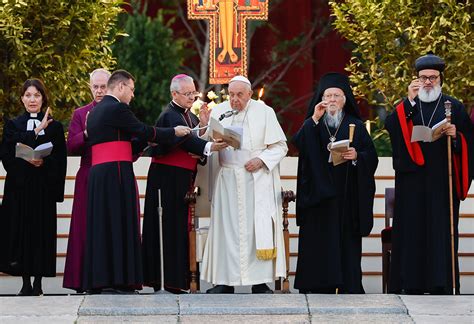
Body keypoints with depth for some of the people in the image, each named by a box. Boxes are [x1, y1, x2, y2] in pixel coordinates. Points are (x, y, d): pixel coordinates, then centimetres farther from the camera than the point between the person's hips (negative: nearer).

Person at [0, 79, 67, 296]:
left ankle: (38, 283, -1)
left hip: (43, 188, 0)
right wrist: (37, 131, -12)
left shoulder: (54, 126, 10)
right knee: (20, 229, -4)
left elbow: (60, 159, 4)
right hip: (19, 187, 0)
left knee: (42, 231, -4)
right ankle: (26, 283, 0)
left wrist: (43, 163, -16)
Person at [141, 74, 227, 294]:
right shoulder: (170, 116, -11)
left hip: (184, 180, 9)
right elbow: (184, 139, -27)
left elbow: (196, 142, 13)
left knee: (180, 227, 9)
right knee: (170, 228, -9)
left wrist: (200, 154, -9)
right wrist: (208, 147, -40)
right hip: (167, 179, -9)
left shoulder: (192, 117, 17)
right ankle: (168, 281, -10)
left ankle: (176, 279, 12)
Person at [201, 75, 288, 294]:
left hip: (257, 180, -2)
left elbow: (280, 146, 2)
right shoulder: (218, 112, 8)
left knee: (258, 227, -7)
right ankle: (225, 281, 2)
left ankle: (260, 282, -5)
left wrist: (261, 160, -13)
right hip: (228, 179, 2)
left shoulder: (264, 112, 1)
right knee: (226, 228, -1)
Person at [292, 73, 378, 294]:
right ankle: (320, 288, -2)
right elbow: (299, 144, -10)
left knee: (347, 241, -3)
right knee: (320, 241, -3)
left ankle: (349, 288, -2)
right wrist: (314, 119, -17)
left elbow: (372, 157, 4)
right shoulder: (312, 125, 11)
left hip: (347, 195, 0)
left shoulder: (355, 126, 10)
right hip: (319, 194, 0)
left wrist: (357, 156, -16)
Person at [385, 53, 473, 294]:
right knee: (412, 232, 1)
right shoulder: (407, 107, 11)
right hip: (412, 182, 1)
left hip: (442, 184, -1)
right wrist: (410, 100, -15)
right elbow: (391, 127, -8)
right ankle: (412, 285, 5)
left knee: (441, 231, -3)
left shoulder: (453, 107, 9)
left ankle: (441, 285, -1)